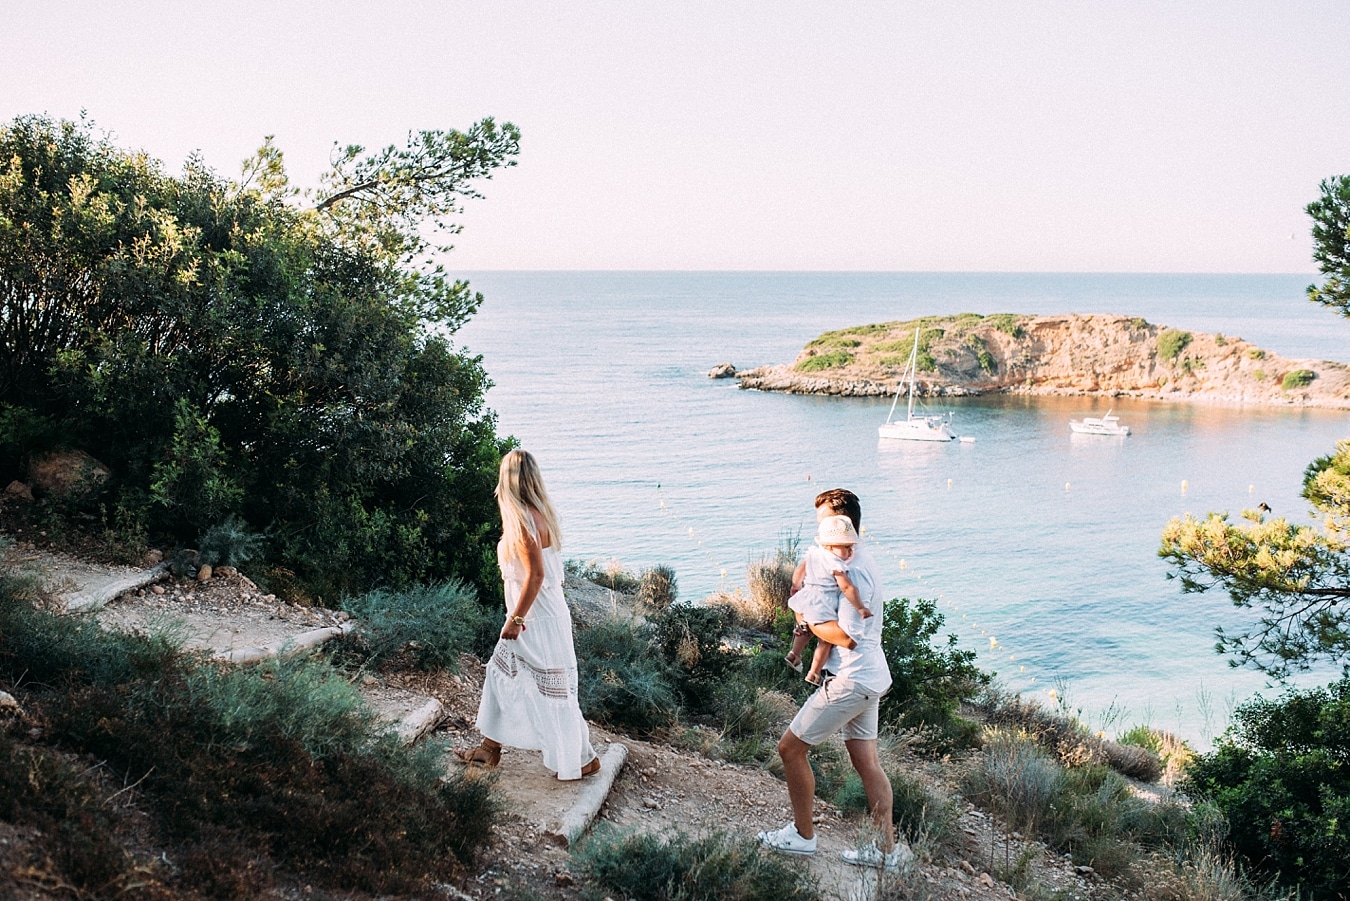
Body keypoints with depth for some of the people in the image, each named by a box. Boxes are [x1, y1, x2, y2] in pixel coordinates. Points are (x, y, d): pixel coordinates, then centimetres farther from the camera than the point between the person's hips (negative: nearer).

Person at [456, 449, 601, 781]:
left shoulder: (523, 520, -21)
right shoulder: (542, 513, 5)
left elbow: (535, 575, -24)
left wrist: (515, 619, -17)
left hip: (538, 619, -9)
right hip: (540, 613, 9)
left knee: (552, 690, 1)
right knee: (501, 673, 17)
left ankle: (583, 759, 13)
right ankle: (490, 748, 27)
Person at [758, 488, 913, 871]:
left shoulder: (855, 571, -22)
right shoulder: (856, 557, 9)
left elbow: (846, 636, -24)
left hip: (851, 680, -10)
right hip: (869, 677, 10)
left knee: (790, 748, 1)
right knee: (866, 761, 13)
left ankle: (802, 835, 13)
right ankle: (886, 848, 17)